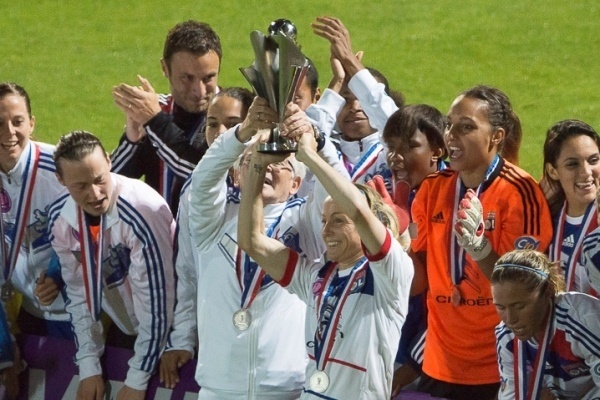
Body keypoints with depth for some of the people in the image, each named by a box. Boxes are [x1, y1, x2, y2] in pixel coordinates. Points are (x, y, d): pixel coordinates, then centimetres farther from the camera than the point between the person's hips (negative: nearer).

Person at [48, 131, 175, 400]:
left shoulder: (143, 211, -30)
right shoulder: (61, 219, -11)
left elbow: (155, 297, -26)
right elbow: (79, 292, -1)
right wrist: (89, 368, -4)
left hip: (166, 335, -5)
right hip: (123, 335, 5)